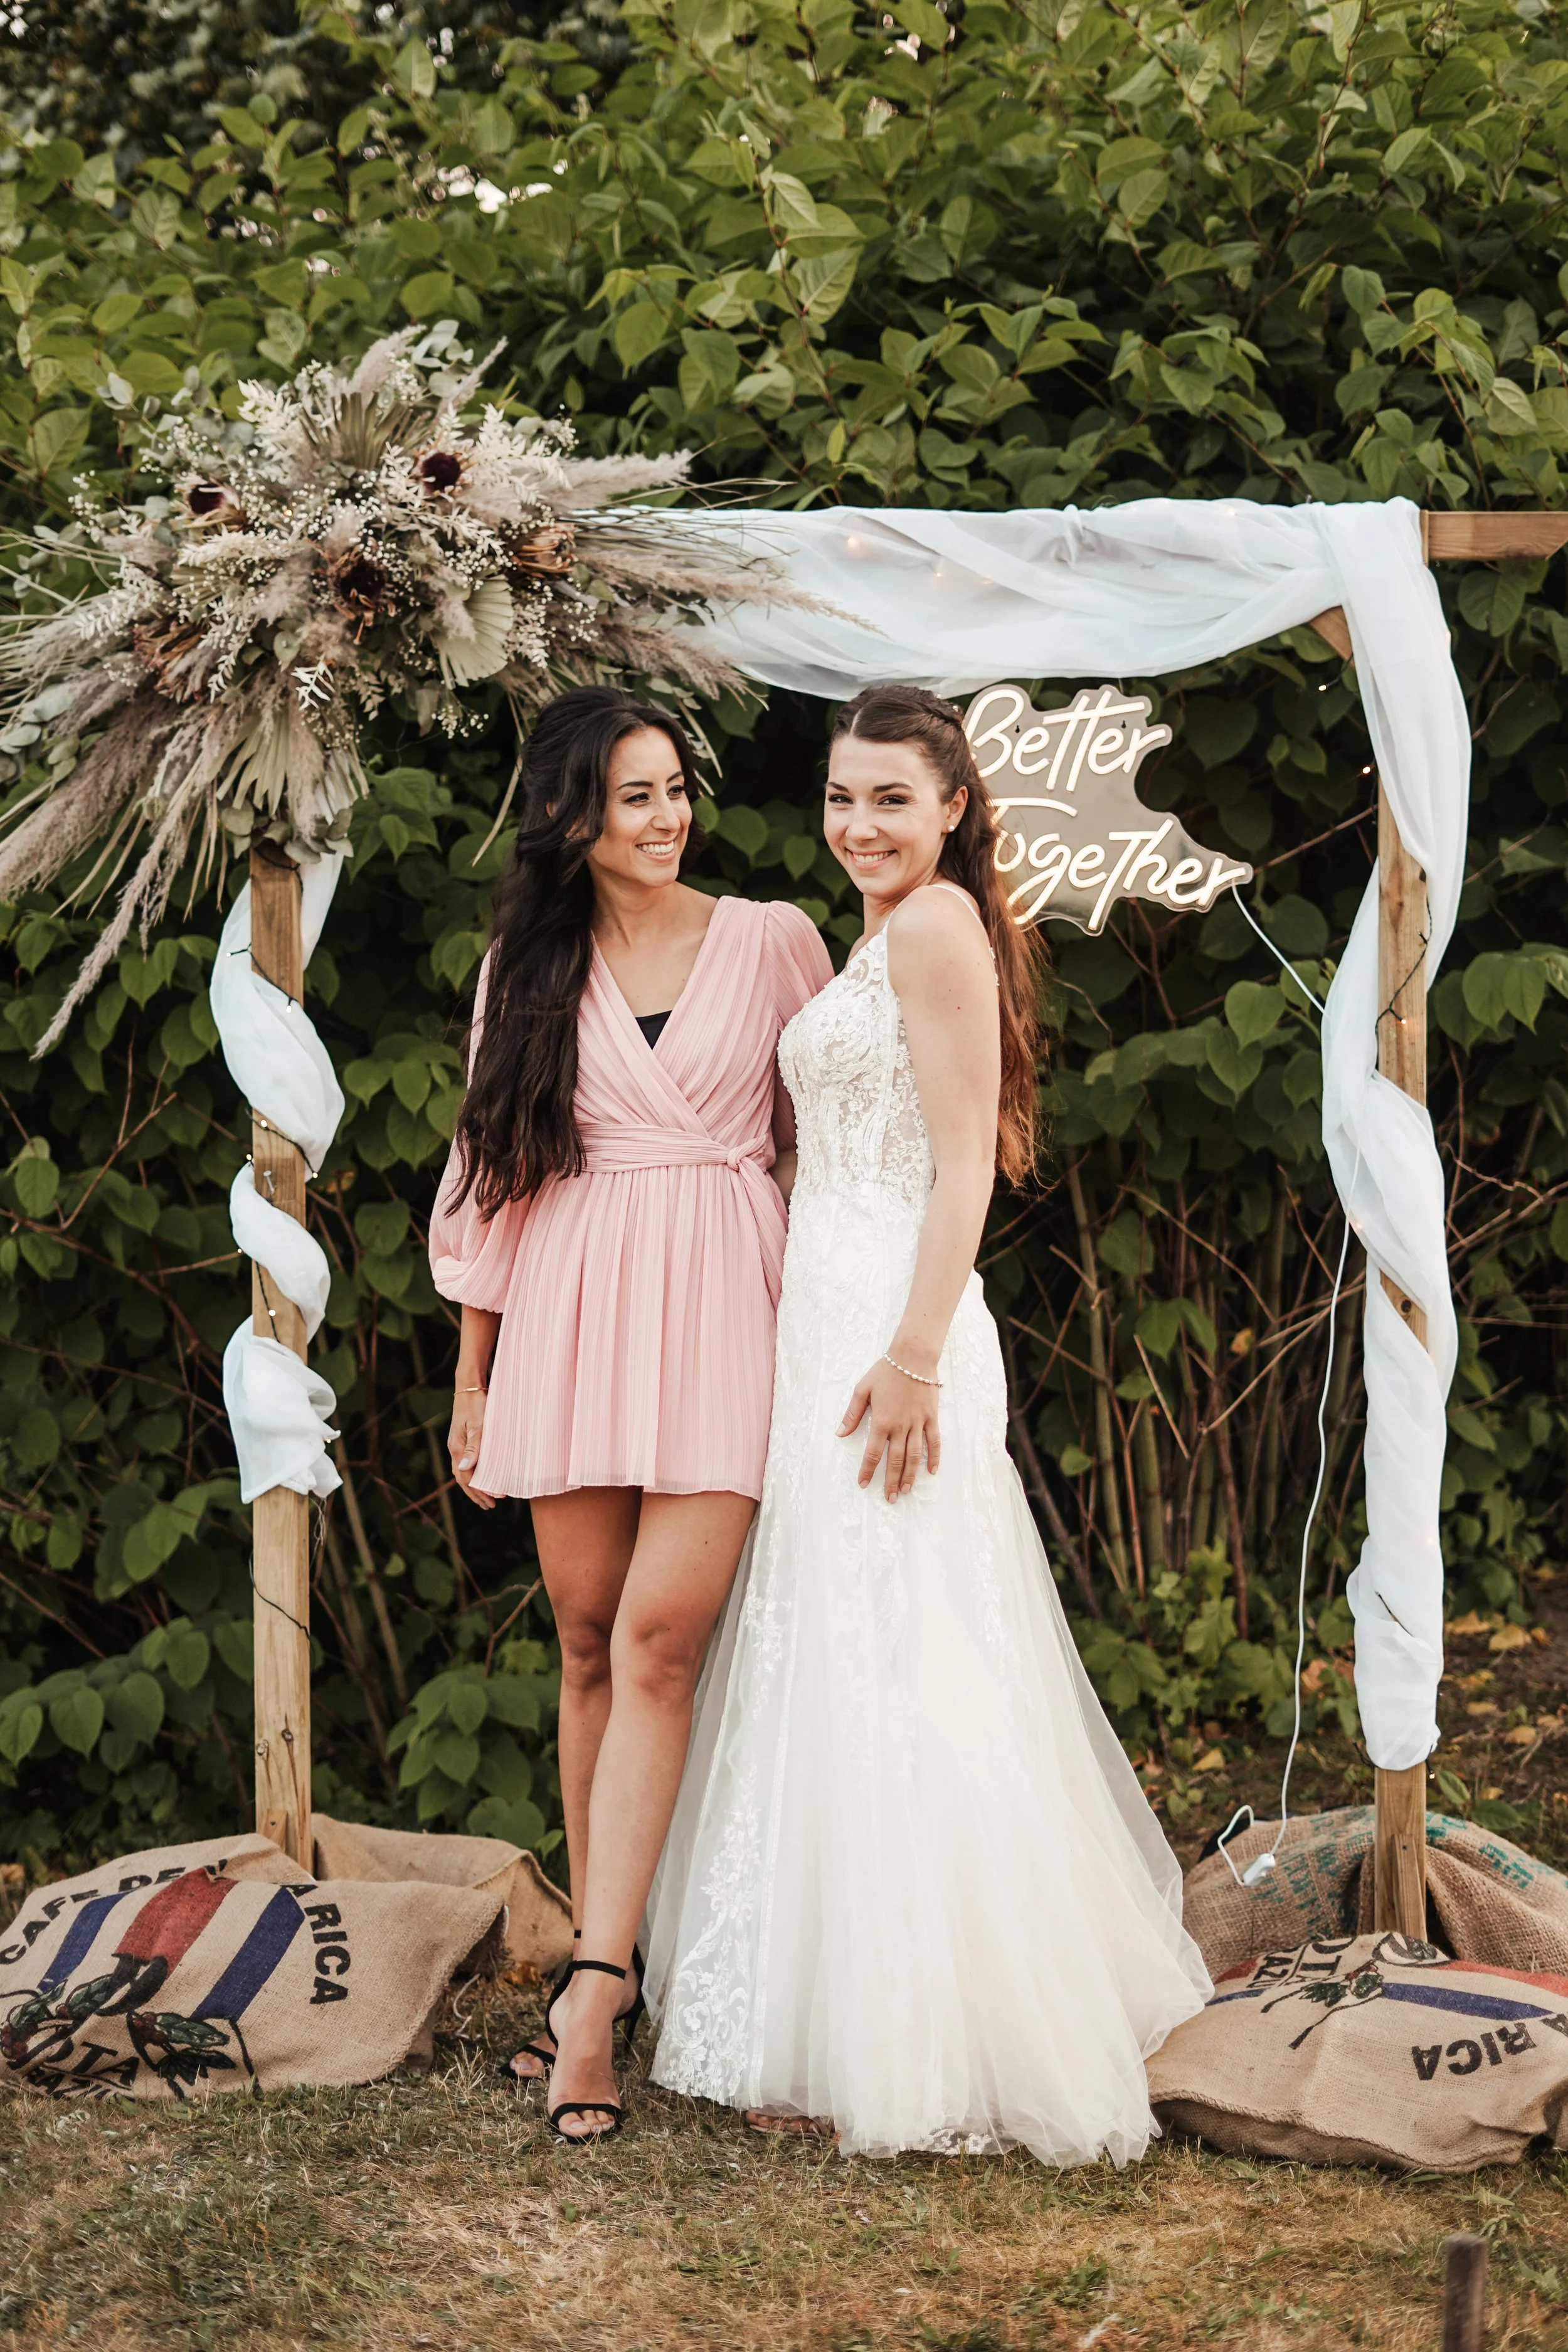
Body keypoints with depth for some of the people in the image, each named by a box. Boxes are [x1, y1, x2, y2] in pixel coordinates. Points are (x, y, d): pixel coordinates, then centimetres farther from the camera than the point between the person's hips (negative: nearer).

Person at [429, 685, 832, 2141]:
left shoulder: (771, 941, 5)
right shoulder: (527, 968, 10)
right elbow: (493, 1174, 13)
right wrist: (471, 1380, 12)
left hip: (721, 1309, -2)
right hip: (569, 1318, 2)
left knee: (657, 1636, -13)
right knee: (589, 1641, 4)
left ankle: (594, 1985, -14)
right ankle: (603, 1957, 14)